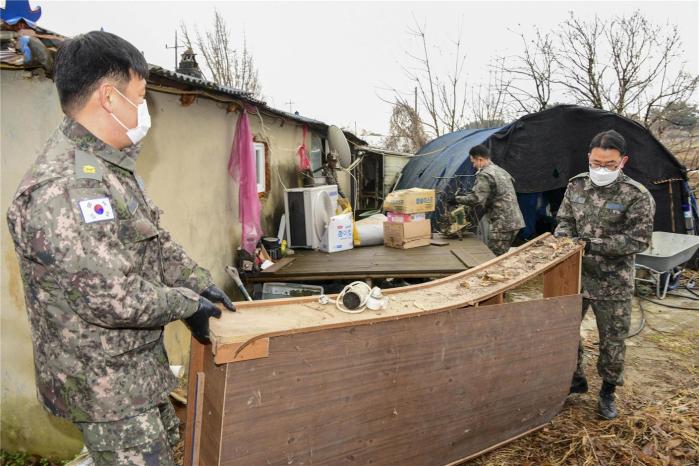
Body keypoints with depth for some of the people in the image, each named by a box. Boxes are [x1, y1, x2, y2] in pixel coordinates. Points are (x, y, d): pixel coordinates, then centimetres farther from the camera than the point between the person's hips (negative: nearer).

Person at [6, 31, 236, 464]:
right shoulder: (61, 188, -29)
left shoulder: (114, 168, 6)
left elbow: (157, 243, 12)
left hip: (142, 361, 9)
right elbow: (112, 300, -29)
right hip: (104, 381, -9)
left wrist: (201, 281, 1)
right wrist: (189, 304, -16)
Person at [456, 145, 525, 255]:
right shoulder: (501, 171, 20)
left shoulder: (484, 175, -11)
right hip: (514, 221, 10)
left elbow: (476, 199, -22)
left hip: (502, 224, -10)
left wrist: (457, 199, -8)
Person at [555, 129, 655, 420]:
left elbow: (639, 240, -14)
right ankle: (575, 380, 35)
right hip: (574, 276, 4)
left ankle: (608, 392, 33)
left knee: (612, 341, 10)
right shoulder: (576, 185, 0)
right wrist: (565, 241, -14)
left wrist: (595, 245, -23)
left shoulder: (637, 196, -13)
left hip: (613, 284, -4)